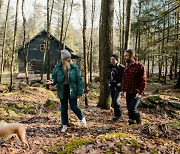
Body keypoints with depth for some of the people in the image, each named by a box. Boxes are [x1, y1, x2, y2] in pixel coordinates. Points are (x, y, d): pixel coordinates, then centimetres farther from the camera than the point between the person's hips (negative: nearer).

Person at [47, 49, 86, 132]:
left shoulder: (74, 67, -5)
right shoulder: (57, 67, -1)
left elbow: (79, 80, -4)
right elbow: (54, 78, 8)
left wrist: (79, 92, -8)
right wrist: (52, 82, -16)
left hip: (72, 90, -2)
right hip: (62, 91, 2)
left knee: (74, 107, -1)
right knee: (63, 109, 10)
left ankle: (82, 118, 29)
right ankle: (64, 125, 25)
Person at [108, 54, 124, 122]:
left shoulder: (121, 67, -10)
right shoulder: (110, 67, 8)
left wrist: (121, 83, -13)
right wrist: (109, 82, 12)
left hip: (118, 85, -6)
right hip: (112, 85, 7)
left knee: (115, 100, -13)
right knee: (113, 100, 10)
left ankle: (118, 115, 3)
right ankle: (116, 114, 22)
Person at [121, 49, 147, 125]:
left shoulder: (140, 66, -12)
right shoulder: (126, 66, 10)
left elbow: (143, 81, -14)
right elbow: (123, 79, 15)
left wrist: (140, 93, -18)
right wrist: (123, 89, 9)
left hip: (136, 93, -7)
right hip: (128, 92, 7)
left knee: (132, 109, -12)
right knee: (129, 109, 12)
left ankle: (138, 121, 15)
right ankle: (131, 122, 27)